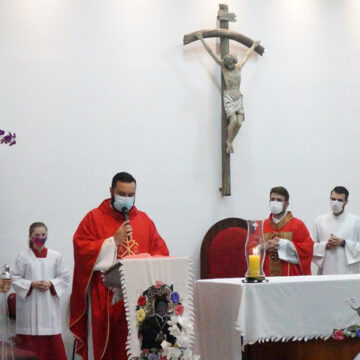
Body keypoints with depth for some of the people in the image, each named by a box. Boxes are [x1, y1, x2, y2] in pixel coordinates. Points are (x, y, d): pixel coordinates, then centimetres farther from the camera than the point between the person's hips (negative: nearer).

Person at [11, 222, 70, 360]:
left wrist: (51, 283, -11)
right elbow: (15, 279, 0)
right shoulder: (23, 257, -1)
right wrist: (32, 284, -14)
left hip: (49, 304, 1)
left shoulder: (56, 256, 4)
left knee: (53, 341, 1)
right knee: (30, 341, -2)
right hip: (29, 305, -1)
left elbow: (64, 277, 6)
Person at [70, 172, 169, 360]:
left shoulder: (144, 220, 15)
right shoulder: (94, 218, 5)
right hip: (103, 296, -3)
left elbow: (161, 252, 12)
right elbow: (82, 251, -6)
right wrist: (114, 240, -11)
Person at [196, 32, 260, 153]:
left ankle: (229, 142, 9)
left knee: (239, 123, -10)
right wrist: (201, 39, -1)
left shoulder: (239, 67, 11)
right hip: (228, 97, -4)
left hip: (238, 98, 4)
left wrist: (254, 45, 43)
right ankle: (229, 142, 0)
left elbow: (247, 55, 28)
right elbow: (211, 52, 0)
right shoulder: (223, 66, 1)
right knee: (233, 120, -22)